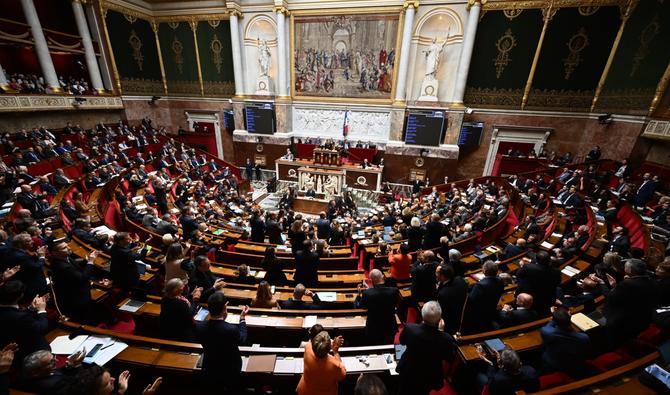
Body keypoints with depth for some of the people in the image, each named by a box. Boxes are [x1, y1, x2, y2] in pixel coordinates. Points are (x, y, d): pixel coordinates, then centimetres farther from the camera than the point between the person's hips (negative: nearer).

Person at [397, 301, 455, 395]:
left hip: (408, 373, 0)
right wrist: (440, 331, -7)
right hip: (429, 378, 0)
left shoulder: (409, 328, -33)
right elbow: (448, 358, -11)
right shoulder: (446, 338, -35)